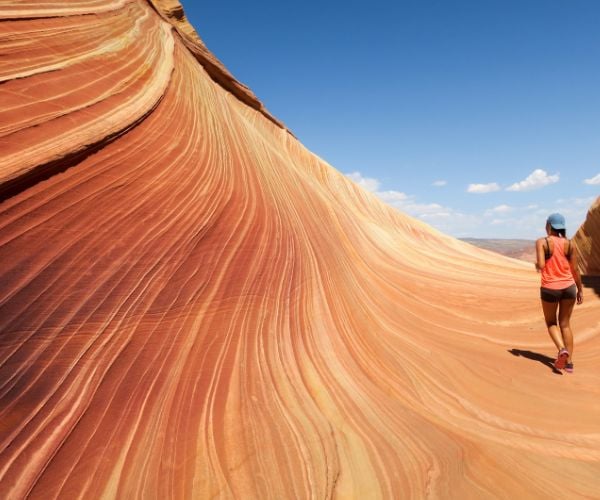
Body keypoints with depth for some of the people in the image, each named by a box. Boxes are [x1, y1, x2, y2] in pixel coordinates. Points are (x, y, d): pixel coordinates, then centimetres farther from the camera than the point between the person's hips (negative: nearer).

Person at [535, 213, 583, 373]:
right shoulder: (569, 244, 2)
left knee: (551, 322, 16)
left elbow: (541, 265, -18)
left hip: (550, 289, -3)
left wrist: (536, 265, 5)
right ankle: (569, 362, 13)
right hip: (568, 287, 3)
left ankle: (562, 349, -9)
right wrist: (580, 289, 15)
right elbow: (575, 270, 5)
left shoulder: (542, 242, -9)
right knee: (565, 324, 13)